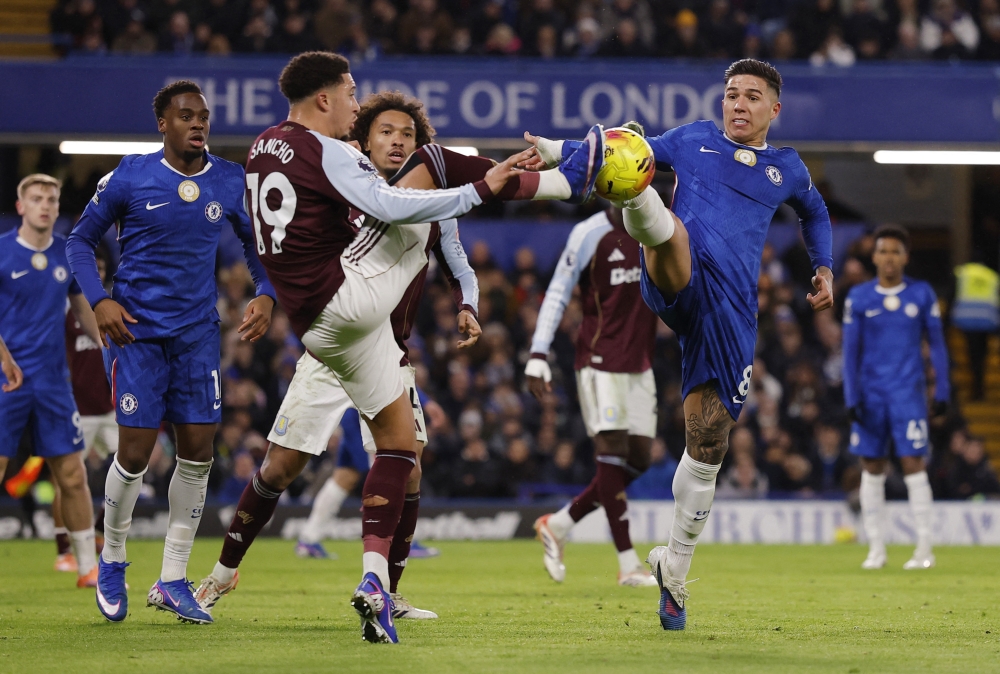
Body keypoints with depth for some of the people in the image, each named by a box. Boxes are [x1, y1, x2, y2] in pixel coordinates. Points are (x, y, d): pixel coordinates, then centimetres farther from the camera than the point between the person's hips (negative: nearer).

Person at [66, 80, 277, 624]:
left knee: (198, 450, -1)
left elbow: (255, 243, 16)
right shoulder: (129, 177, -7)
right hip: (137, 330, -3)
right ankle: (112, 560, 19)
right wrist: (99, 302, -11)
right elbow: (81, 240, 2)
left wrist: (265, 295, -1)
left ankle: (173, 580, 10)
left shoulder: (230, 181, 2)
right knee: (135, 451, -7)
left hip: (197, 333, 3)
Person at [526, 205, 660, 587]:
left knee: (638, 460, 2)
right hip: (600, 360, -6)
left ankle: (558, 525, 19)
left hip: (640, 364, 6)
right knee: (613, 451, -12)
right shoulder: (590, 234, -8)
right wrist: (538, 357, -12)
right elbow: (557, 294, -7)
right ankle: (628, 565, -10)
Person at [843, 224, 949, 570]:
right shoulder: (858, 298, 2)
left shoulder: (922, 294, 2)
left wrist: (942, 392, 3)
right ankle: (876, 548, 9)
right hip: (871, 394, 2)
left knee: (913, 465, -8)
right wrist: (851, 399, -2)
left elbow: (936, 344, 7)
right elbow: (850, 351, 4)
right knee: (872, 469, 3)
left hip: (908, 392, -2)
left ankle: (924, 548, -5)